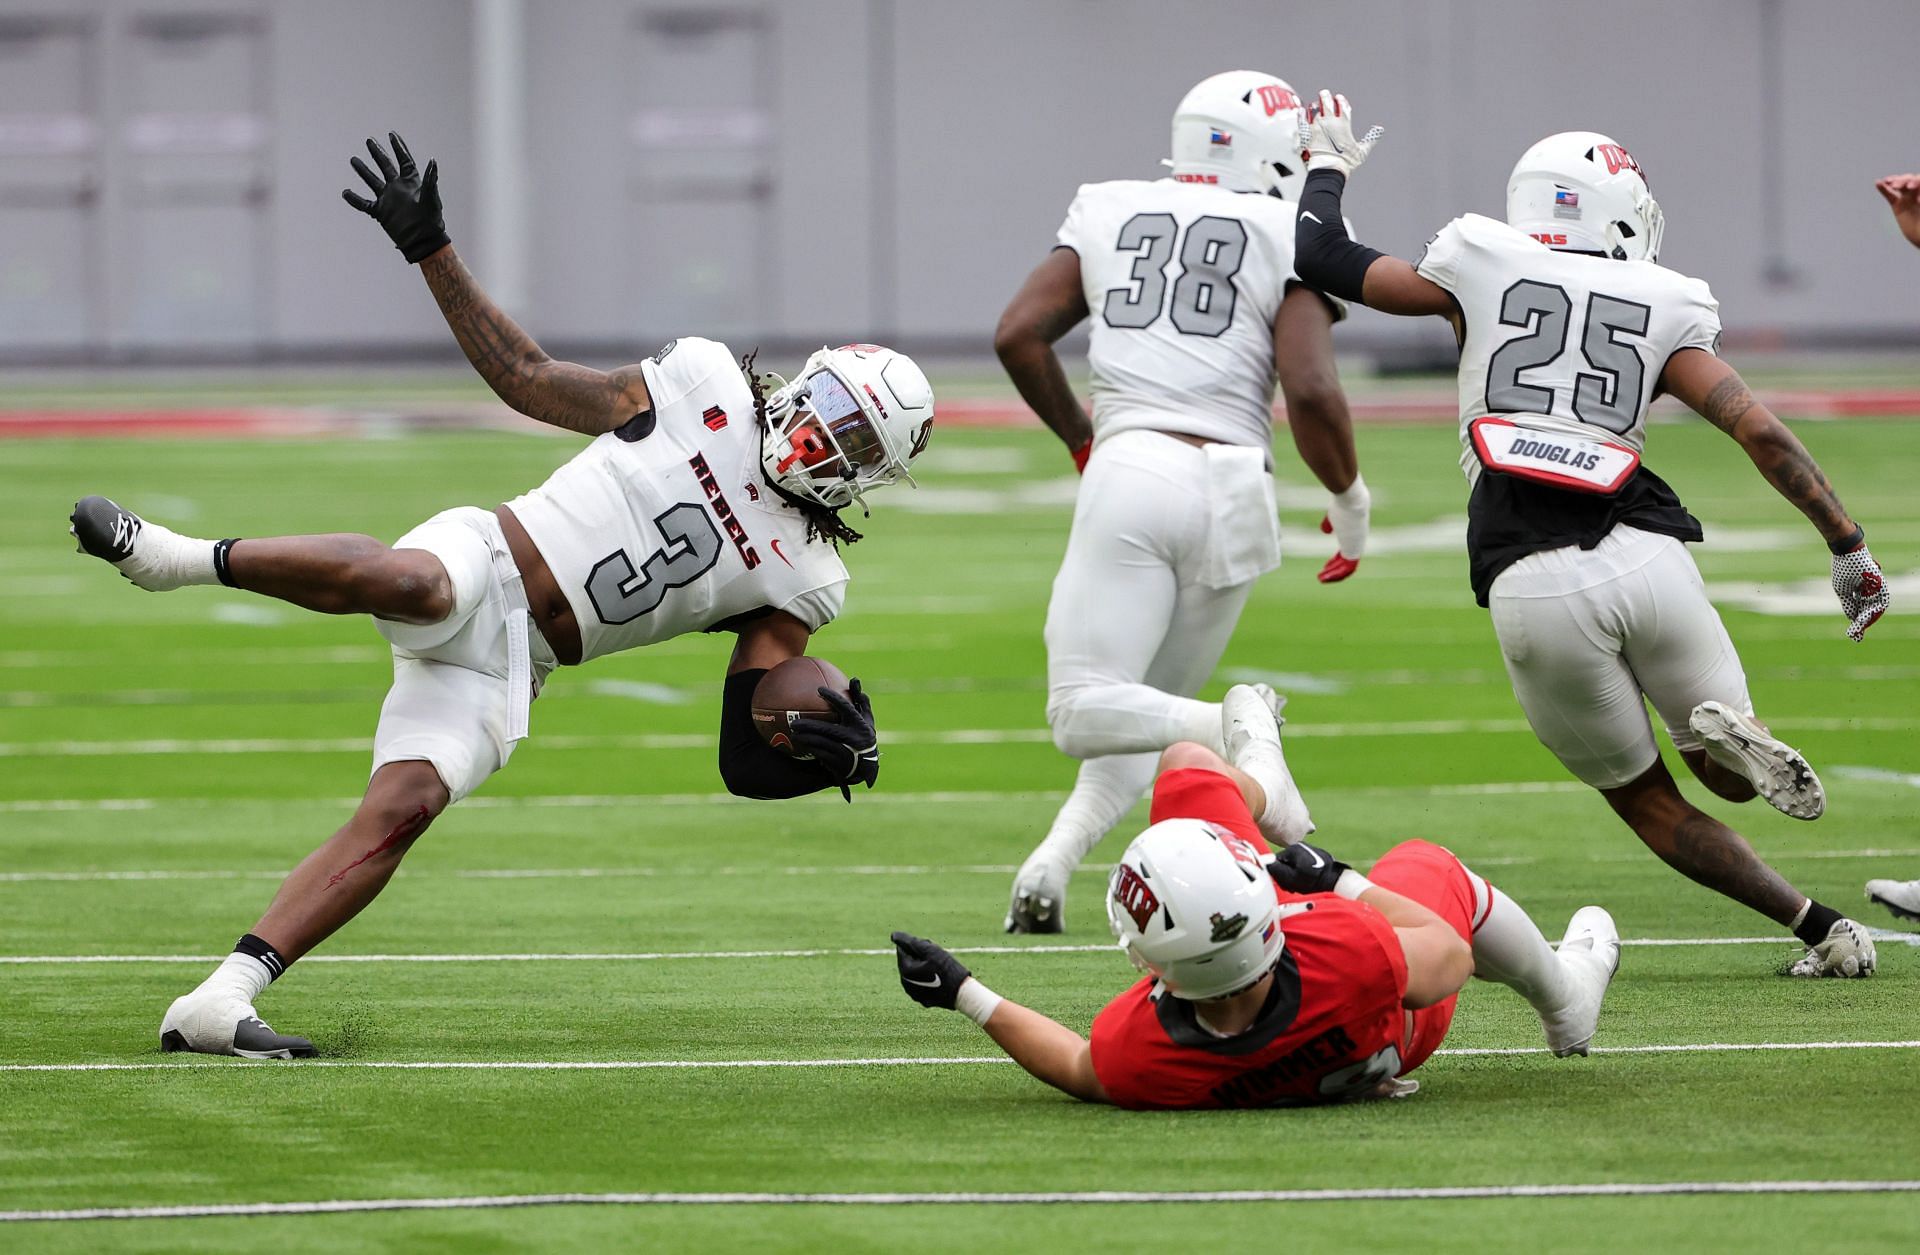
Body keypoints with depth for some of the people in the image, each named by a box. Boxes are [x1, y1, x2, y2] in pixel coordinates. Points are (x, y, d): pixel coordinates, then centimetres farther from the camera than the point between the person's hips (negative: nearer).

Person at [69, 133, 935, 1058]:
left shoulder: (798, 582, 13)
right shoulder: (707, 385, 6)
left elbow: (750, 759, 11)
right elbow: (526, 379, 13)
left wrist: (831, 758, -12)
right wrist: (430, 250, 6)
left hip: (506, 669, 3)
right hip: (480, 565, -3)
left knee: (399, 815, -20)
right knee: (399, 580, -40)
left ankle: (216, 1005, -22)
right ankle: (178, 557, -24)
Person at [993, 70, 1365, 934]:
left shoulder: (1109, 215, 13)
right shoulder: (1292, 239, 3)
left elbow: (1017, 334, 9)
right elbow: (1312, 392, -7)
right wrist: (1349, 501, 9)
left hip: (1131, 468, 0)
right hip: (1231, 487, 0)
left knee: (1087, 712, -3)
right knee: (1156, 706, 15)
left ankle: (1230, 730, -32)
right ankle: (1054, 862, -7)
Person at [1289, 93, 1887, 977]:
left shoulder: (1478, 273, 10)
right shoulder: (1661, 313, 12)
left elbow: (1323, 260, 18)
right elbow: (1761, 433, 4)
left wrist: (1327, 167, 36)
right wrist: (1849, 546, 9)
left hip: (1532, 590, 0)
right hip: (1644, 558, 0)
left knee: (1644, 799, 15)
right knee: (1728, 774, 19)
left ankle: (1817, 926, -3)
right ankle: (1727, 727, -19)